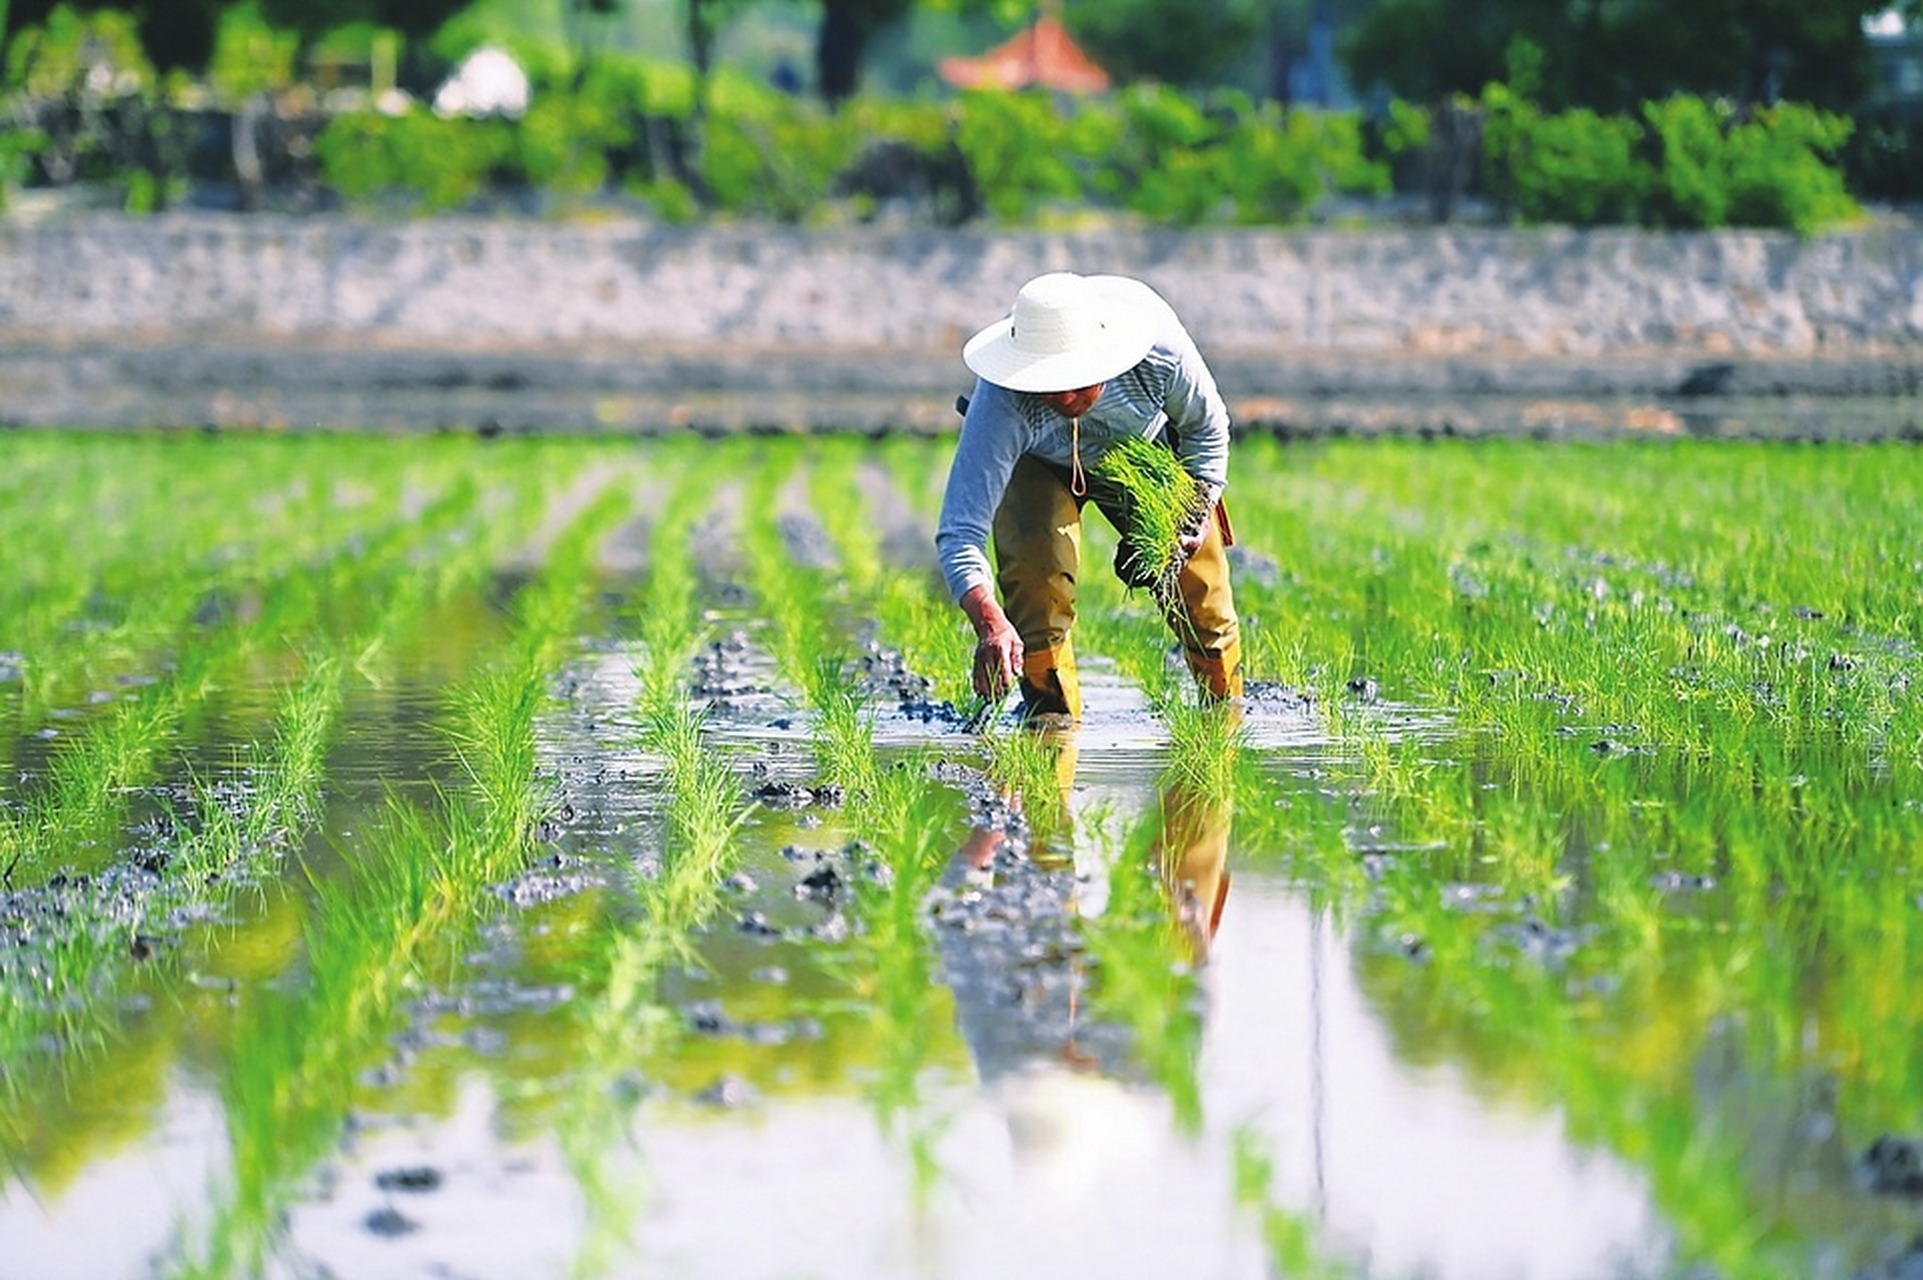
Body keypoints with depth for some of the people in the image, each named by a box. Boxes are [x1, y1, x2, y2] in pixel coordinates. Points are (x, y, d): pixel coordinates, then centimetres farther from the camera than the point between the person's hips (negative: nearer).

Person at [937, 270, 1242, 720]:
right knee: (1037, 583, -26)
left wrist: (1197, 513, -19)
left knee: (1202, 599, 6)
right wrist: (989, 623, -63)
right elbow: (958, 533, -48)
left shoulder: (1161, 351, -39)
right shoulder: (1001, 404, -45)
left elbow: (1206, 428, -14)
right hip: (1038, 465, -2)